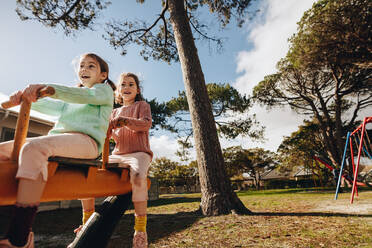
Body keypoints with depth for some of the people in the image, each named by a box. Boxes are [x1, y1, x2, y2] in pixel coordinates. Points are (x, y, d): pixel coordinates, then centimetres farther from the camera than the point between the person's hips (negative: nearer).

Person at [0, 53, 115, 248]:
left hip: (85, 140, -8)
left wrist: (48, 88, -25)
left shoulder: (104, 90, 13)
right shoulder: (71, 99, 37)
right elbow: (50, 106, 25)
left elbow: (87, 95, -10)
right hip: (58, 140, 8)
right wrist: (26, 96, 3)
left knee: (34, 148, -33)